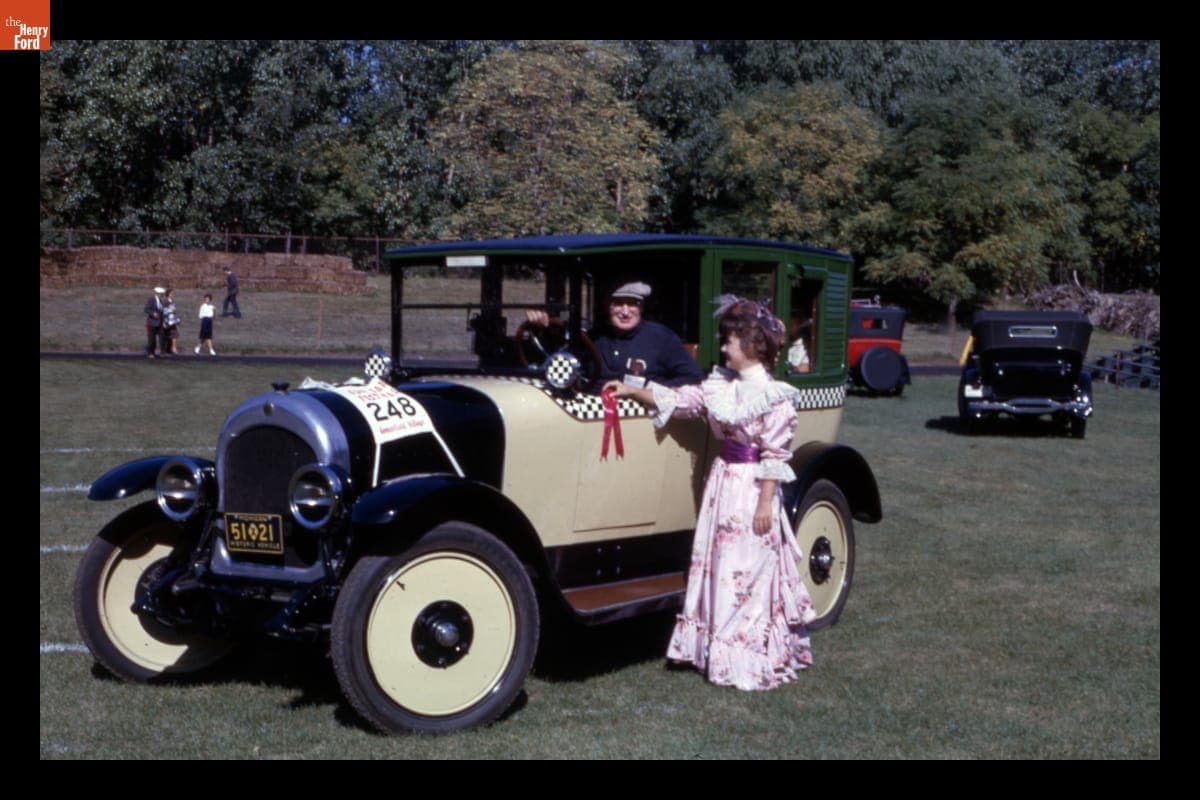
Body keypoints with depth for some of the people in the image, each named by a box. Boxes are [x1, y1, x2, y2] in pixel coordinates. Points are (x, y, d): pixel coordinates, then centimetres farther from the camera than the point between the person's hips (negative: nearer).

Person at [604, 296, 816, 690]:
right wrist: (632, 391, 3)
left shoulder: (773, 396, -14)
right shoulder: (719, 384, 7)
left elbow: (776, 455, -15)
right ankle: (718, 649, 25)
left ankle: (750, 661, 8)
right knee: (716, 566, 13)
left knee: (748, 571, -2)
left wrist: (765, 503, -17)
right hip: (722, 480, 8)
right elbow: (677, 400, 11)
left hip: (752, 488, -8)